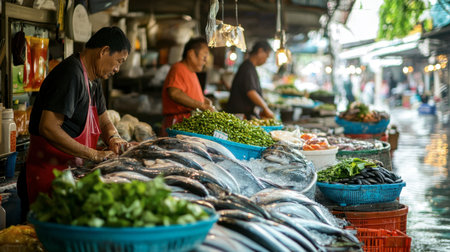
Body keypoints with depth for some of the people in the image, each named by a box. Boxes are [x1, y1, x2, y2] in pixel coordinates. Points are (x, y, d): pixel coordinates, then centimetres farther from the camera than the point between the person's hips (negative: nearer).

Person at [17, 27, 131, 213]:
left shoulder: (92, 82, 16)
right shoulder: (71, 74, -17)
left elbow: (104, 122, 26)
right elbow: (48, 128, -25)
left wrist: (113, 139, 2)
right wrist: (94, 155, -22)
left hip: (71, 173, 9)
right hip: (48, 175, -9)